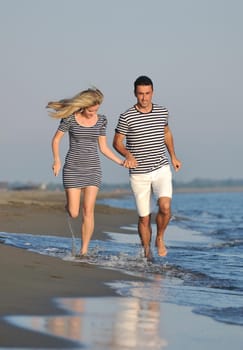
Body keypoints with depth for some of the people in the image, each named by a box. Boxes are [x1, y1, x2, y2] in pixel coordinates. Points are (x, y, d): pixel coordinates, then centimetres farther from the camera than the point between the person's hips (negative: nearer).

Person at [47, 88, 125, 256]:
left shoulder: (101, 120, 2)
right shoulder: (70, 118, -7)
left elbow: (103, 147, 9)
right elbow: (56, 139, 2)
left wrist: (121, 162, 0)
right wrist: (57, 160, -9)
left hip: (93, 169, 2)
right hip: (73, 168, -2)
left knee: (88, 211, -8)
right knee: (73, 213, -3)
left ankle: (84, 251, -3)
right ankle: (71, 203, 35)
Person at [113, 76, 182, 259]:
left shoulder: (162, 112, 2)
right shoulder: (127, 117, -9)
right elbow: (117, 142, -3)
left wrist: (173, 157, 20)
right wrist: (128, 154, -23)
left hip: (161, 170, 1)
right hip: (139, 174, -1)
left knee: (165, 207, -21)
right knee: (144, 218, 3)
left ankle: (160, 238, 5)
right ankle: (147, 251, 23)